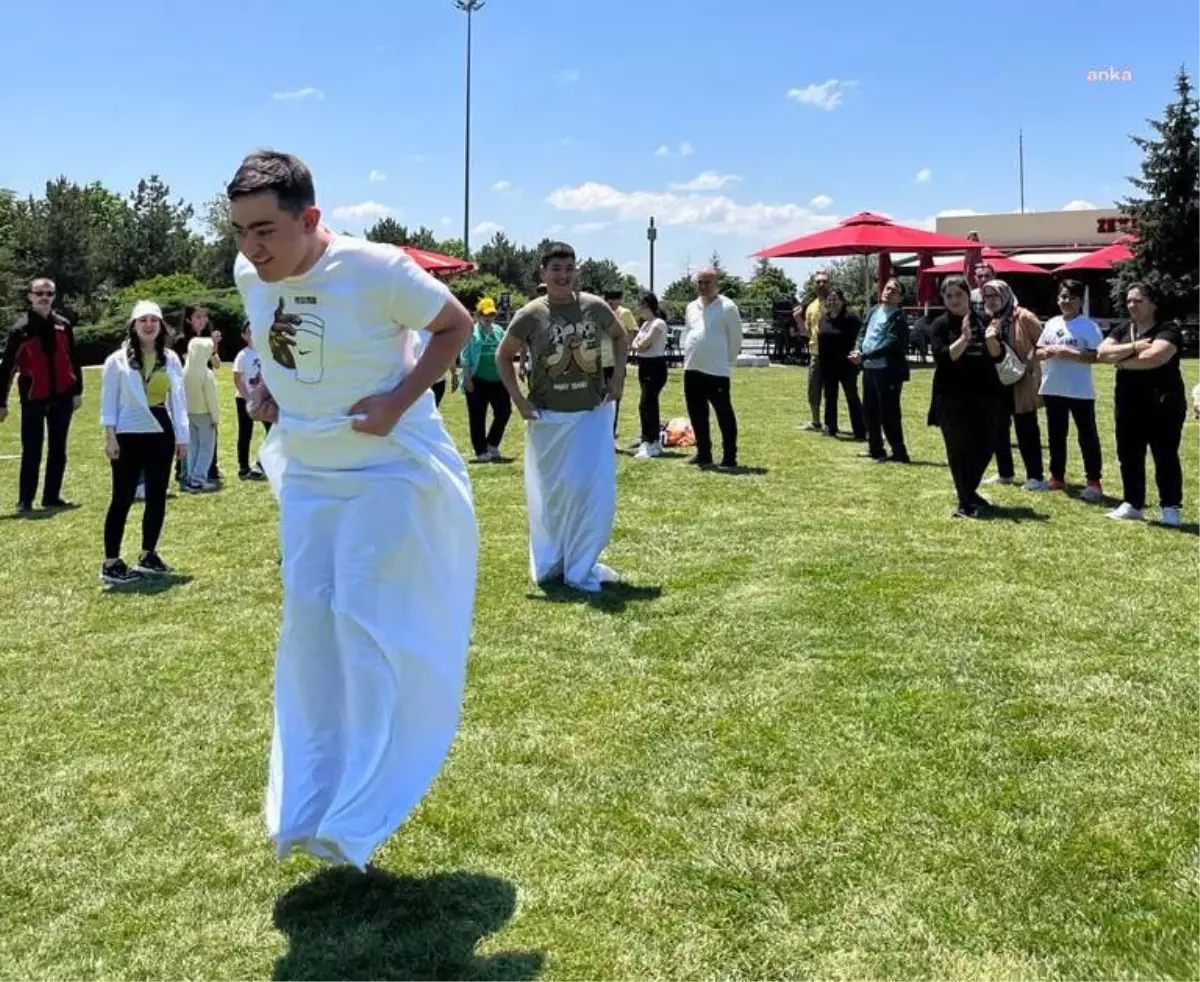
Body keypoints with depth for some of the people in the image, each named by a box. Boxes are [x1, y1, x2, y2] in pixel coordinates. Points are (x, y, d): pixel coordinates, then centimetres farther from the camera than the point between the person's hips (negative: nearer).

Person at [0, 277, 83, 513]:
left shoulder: (63, 325, 6)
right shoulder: (21, 329, -5)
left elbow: (73, 359, 13)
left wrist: (77, 391, 10)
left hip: (62, 396, 4)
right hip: (33, 398, -4)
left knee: (58, 449, 9)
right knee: (31, 451, -2)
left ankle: (52, 496, 19)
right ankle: (25, 500, 5)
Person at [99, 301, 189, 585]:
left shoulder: (170, 359, 7)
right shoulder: (118, 360, -3)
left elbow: (177, 398, 9)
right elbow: (109, 400, -2)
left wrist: (181, 435, 6)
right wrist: (110, 436, -9)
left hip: (161, 434, 4)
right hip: (129, 436, -4)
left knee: (157, 496, 10)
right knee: (123, 498, -3)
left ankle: (148, 556, 22)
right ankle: (111, 563, 2)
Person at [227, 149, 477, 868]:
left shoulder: (375, 269, -22)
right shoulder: (250, 274, -3)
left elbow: (456, 325, -11)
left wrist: (400, 400, -20)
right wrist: (265, 387, 0)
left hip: (390, 470, -6)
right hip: (308, 472, 6)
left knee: (365, 619, -9)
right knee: (309, 618, 6)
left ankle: (356, 820, 2)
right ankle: (309, 807, 21)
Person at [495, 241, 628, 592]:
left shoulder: (595, 307, -4)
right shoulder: (530, 315, -9)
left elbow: (620, 336, 14)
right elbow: (503, 356, 2)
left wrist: (618, 375, 2)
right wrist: (518, 399, -6)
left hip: (592, 413, 2)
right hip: (549, 417, -2)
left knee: (596, 491, -1)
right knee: (553, 493, 9)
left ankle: (581, 566, 14)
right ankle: (549, 565, 27)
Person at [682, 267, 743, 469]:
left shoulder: (727, 307, -6)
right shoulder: (691, 307, 13)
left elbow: (736, 338, -4)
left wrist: (727, 363, -1)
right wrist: (688, 357, 15)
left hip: (717, 371, -7)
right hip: (692, 371, 7)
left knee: (724, 415, -1)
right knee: (697, 415, 12)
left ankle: (730, 457, 5)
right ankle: (703, 455, 23)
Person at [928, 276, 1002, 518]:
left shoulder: (983, 321, 7)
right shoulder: (940, 325, -3)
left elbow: (997, 356, 1)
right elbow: (942, 357, -17)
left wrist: (992, 338, -18)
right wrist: (963, 339, -30)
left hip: (984, 395, 4)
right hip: (952, 398, -4)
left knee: (986, 446, 9)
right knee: (959, 449, -1)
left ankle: (970, 491, 30)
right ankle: (964, 502, 8)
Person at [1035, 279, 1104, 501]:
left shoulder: (1089, 326, -7)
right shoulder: (1052, 324, 9)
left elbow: (1096, 356, -15)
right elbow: (1038, 353, 13)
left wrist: (1069, 353, -22)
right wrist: (1047, 352, -9)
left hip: (1080, 391, -6)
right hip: (1052, 389, 6)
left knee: (1087, 436, -1)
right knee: (1056, 434, 14)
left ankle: (1094, 482, 2)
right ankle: (1057, 478, 24)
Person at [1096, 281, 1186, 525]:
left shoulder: (1168, 329, -8)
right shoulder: (1121, 330, 12)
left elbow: (1153, 358, -25)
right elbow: (1102, 354, -4)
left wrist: (1121, 360, -10)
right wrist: (1134, 346, -16)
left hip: (1163, 403, -6)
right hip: (1129, 403, 6)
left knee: (1165, 456, -1)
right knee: (1129, 455, 9)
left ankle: (1171, 507, 6)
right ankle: (1132, 504, 19)